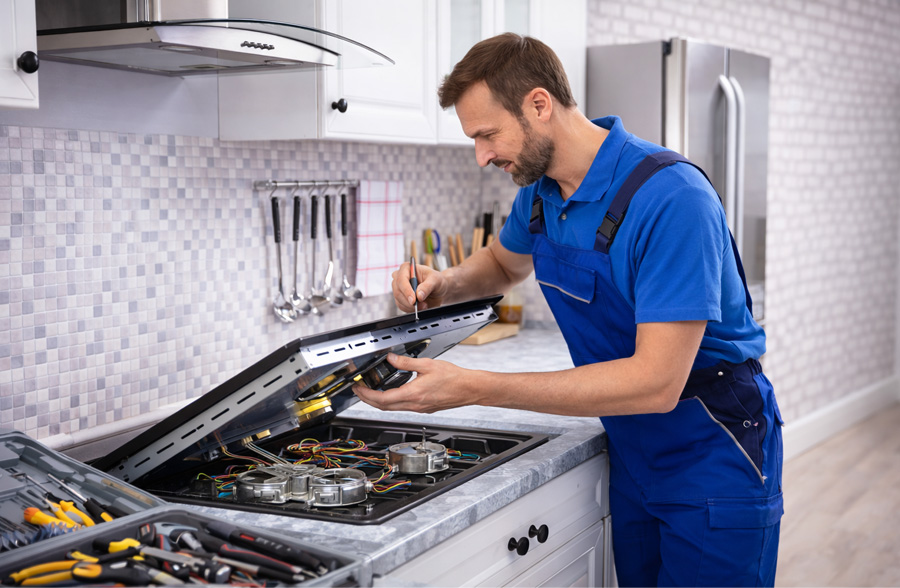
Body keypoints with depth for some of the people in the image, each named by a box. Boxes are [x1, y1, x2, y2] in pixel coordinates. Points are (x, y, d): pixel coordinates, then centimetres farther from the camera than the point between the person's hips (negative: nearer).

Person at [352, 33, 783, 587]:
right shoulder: (541, 190, -1)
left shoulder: (670, 197, -27)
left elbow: (657, 383, -31)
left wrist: (474, 389, -33)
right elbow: (504, 261, 22)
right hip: (633, 454, 7)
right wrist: (444, 285, -3)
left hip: (712, 457, -7)